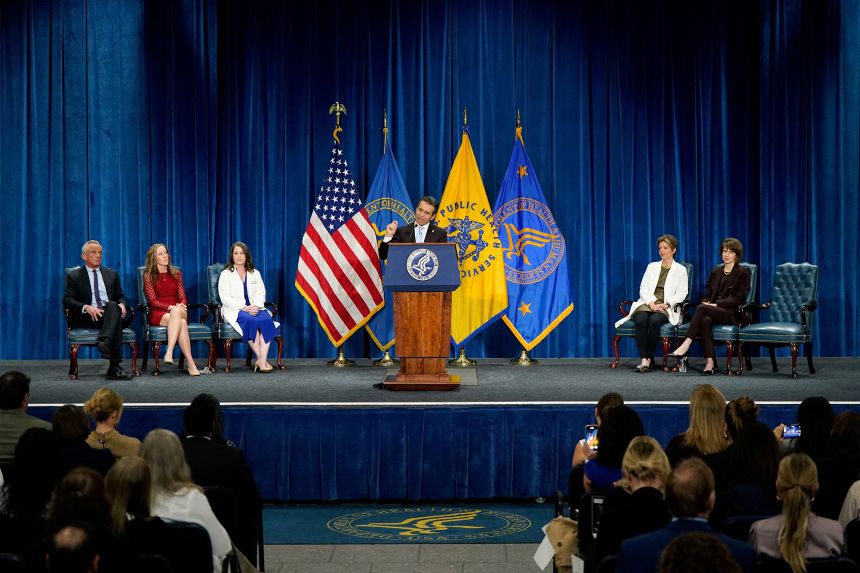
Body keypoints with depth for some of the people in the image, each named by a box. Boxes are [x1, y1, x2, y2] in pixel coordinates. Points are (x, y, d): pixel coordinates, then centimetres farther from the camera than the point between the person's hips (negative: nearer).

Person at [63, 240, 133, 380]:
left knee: (113, 306, -35)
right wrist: (86, 307, -18)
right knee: (115, 314, -36)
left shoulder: (111, 274, 24)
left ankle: (105, 342, -56)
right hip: (86, 318, -3)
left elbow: (120, 296, 22)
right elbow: (67, 300, 1)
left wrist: (121, 304, -5)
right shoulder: (74, 276, 12)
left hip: (110, 313, 3)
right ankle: (114, 367, -46)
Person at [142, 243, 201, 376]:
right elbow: (153, 301, -2)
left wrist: (180, 306, -13)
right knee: (181, 323, -36)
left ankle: (169, 353, -50)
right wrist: (170, 307, -19)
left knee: (177, 312, -38)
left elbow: (183, 297, 12)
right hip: (158, 314, -2)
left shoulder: (176, 274, 18)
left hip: (177, 310, 3)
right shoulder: (148, 275, 8)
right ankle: (191, 364, -47)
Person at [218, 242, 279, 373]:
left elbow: (260, 294, 10)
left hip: (254, 308, 3)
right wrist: (244, 308, -17)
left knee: (266, 319, -31)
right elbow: (225, 298, -4)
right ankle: (260, 359, -31)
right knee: (251, 320, -35)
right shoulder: (225, 274, 7)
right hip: (234, 310, -3)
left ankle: (262, 361, -36)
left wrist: (255, 306, -14)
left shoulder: (255, 274, 19)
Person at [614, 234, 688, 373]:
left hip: (666, 308, -2)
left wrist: (666, 304, -15)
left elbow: (681, 294, 1)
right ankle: (644, 359, -35)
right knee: (641, 320, -33)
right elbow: (643, 289, 9)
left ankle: (649, 358, -26)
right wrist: (652, 303, -10)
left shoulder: (680, 270, 12)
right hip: (647, 303, 2)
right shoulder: (652, 266, 20)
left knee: (655, 320, -36)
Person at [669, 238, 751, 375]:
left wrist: (715, 304, -14)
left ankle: (686, 345, -36)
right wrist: (706, 302, -4)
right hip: (713, 311, 4)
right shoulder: (715, 271, 21)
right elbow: (707, 294, 21)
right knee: (706, 320, -35)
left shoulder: (743, 273, 5)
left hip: (731, 314, -4)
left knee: (701, 308, -32)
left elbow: (738, 299, -4)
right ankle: (710, 361, -43)